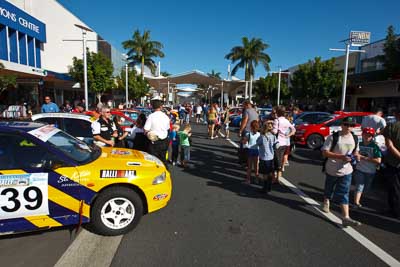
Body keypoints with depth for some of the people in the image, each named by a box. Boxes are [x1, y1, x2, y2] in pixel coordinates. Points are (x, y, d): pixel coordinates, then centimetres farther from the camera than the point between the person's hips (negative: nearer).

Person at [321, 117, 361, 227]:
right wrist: (341, 157, -26)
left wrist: (354, 156, -6)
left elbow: (356, 151, 18)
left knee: (344, 194, -2)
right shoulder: (333, 137, -15)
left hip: (346, 171, 2)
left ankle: (346, 218, -1)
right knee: (329, 189, 19)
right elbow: (325, 152, -17)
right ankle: (326, 202, 47)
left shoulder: (355, 139, 2)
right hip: (332, 170, -2)